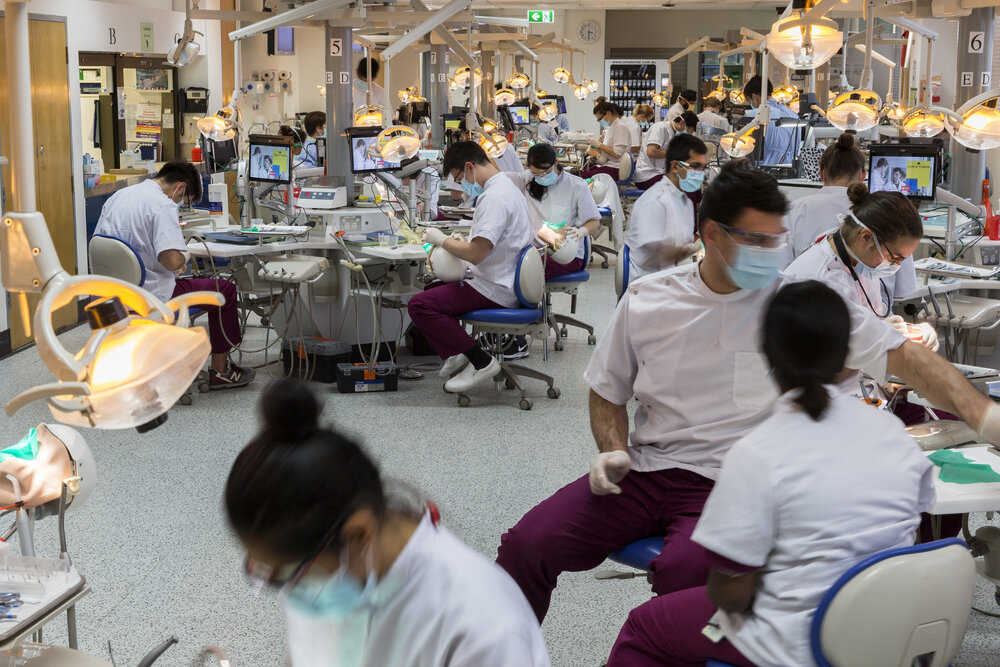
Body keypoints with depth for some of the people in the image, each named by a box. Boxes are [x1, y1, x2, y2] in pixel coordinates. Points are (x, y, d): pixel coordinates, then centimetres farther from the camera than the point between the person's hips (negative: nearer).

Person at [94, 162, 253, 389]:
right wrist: (184, 258, -3)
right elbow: (172, 260, -28)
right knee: (225, 290, 8)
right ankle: (219, 371, 14)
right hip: (151, 297, -9)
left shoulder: (116, 197, 8)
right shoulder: (163, 205, -18)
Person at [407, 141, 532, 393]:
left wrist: (441, 239, -11)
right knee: (433, 287, 27)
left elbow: (476, 254, -26)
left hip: (495, 291, -11)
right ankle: (454, 354, 16)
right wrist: (453, 243, 12)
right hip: (503, 281, 11)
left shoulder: (494, 197, -21)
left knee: (419, 305, -18)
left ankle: (481, 362, -12)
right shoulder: (505, 186, 13)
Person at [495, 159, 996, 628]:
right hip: (645, 470, 3)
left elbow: (902, 357, -3)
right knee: (525, 545, -13)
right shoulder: (646, 299, 5)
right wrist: (613, 452, -2)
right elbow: (608, 393, 16)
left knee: (684, 572, -34)